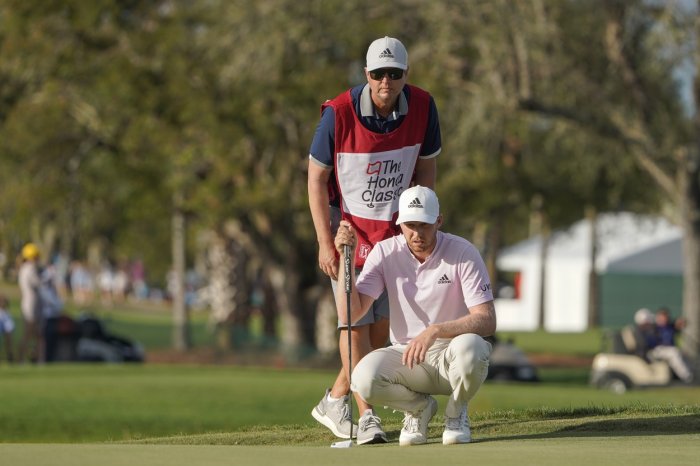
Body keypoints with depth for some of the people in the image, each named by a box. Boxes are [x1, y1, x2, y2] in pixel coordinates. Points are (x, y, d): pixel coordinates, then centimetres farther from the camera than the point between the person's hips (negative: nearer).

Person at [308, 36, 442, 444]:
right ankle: (366, 415, -5)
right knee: (355, 320, -10)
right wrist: (326, 242, -14)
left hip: (395, 227, 4)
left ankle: (335, 400, 23)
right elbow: (317, 179, -11)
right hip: (349, 224, -4)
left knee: (384, 323, 6)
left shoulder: (422, 107, -11)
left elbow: (426, 169, 3)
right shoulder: (338, 114, -21)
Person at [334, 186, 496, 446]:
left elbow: (487, 322, -22)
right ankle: (419, 407, 6)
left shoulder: (462, 253, -13)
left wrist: (435, 331, -36)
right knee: (364, 379, -30)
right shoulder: (385, 253, -4)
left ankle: (456, 413, -4)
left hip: (453, 356, -2)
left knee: (469, 347, -38)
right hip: (406, 356, 2)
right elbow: (349, 315, -10)